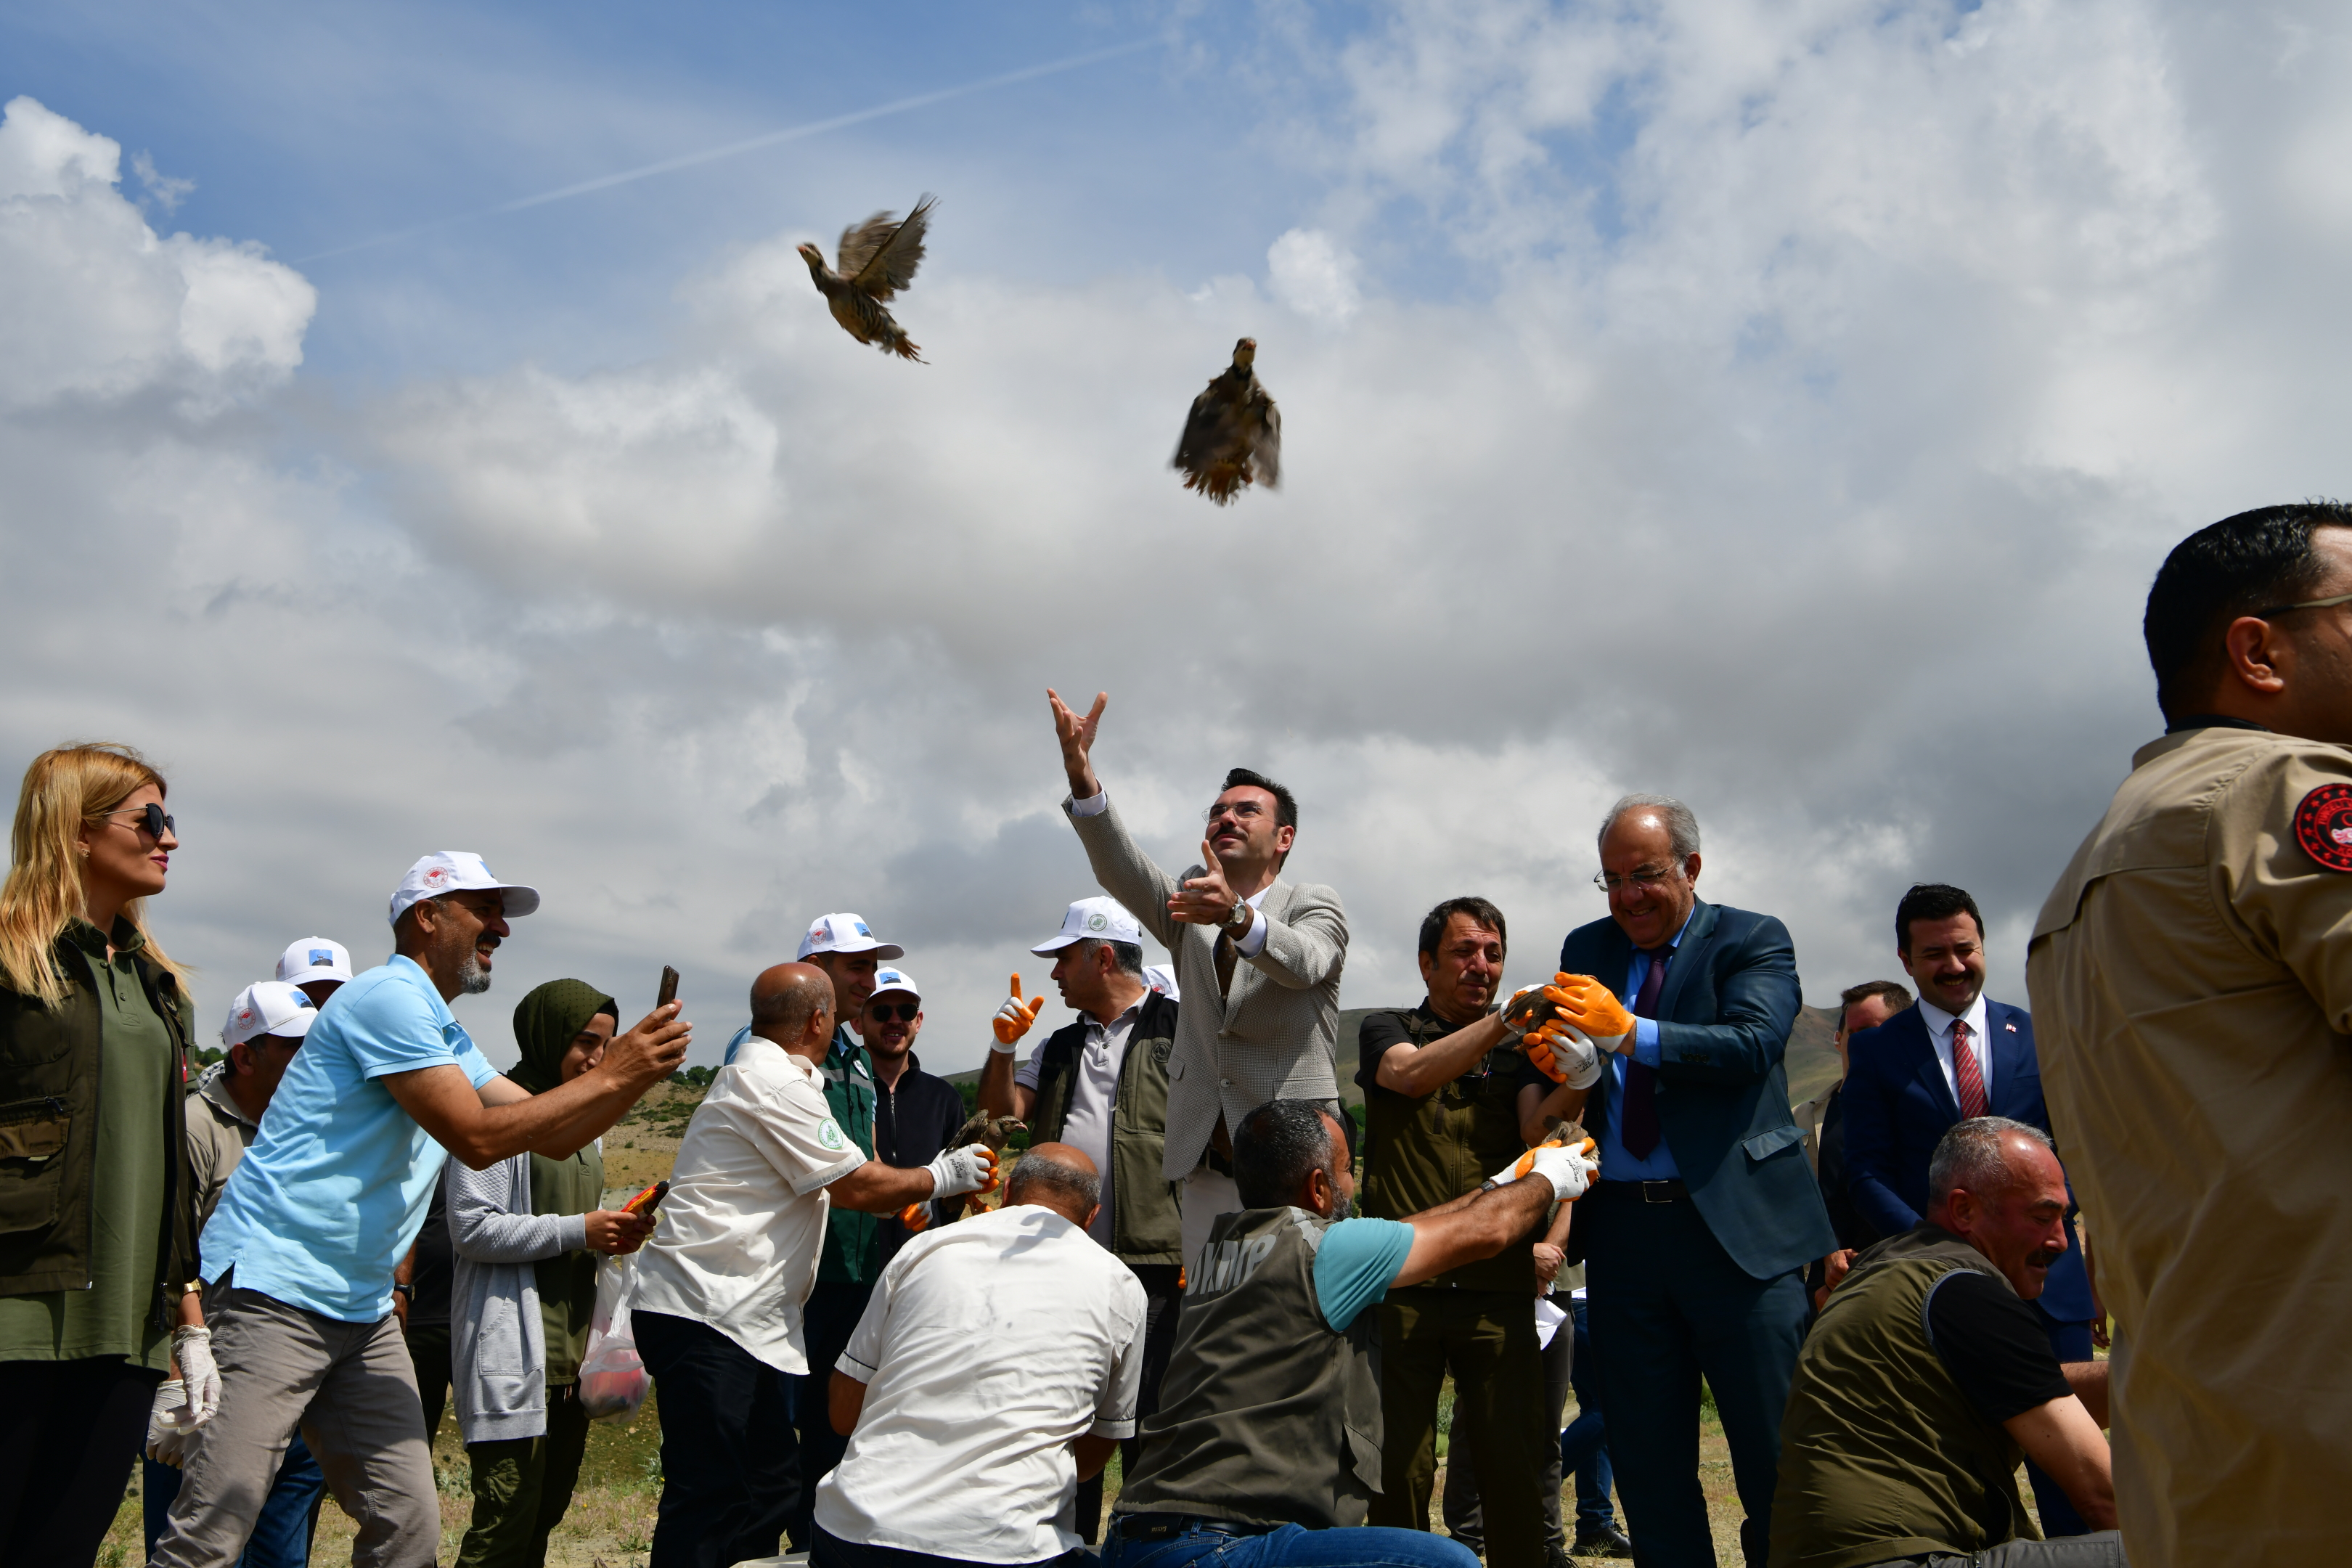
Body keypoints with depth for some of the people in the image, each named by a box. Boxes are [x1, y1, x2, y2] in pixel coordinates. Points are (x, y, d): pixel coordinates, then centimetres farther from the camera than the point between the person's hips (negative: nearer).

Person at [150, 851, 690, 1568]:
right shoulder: (391, 997, -11)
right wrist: (610, 1075, -15)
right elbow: (477, 1138, -17)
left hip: (362, 1312, 9)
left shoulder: (445, 1037, 20)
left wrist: (642, 1072, 1)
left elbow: (551, 1136, 17)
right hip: (273, 1290, -9)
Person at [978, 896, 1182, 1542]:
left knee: (1147, 1422, -1)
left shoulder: (1176, 1028, -3)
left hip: (1152, 1264, -6)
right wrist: (1003, 1045, -3)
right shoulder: (1061, 1046, 18)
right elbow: (1002, 1111, 13)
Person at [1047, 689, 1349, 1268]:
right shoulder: (1191, 899, 15)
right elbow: (1121, 871, -5)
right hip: (1207, 1161, 4)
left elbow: (1302, 963, -20)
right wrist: (1082, 775, -21)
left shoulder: (1314, 905, 3)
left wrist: (1237, 915, -41)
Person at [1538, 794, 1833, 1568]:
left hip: (1735, 1223, -4)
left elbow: (1754, 1043, -16)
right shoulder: (1587, 948, 14)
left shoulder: (1754, 940, 1)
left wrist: (1630, 1032, -26)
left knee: (1775, 1447, 2)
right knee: (1647, 1461, 12)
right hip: (1622, 1229, 4)